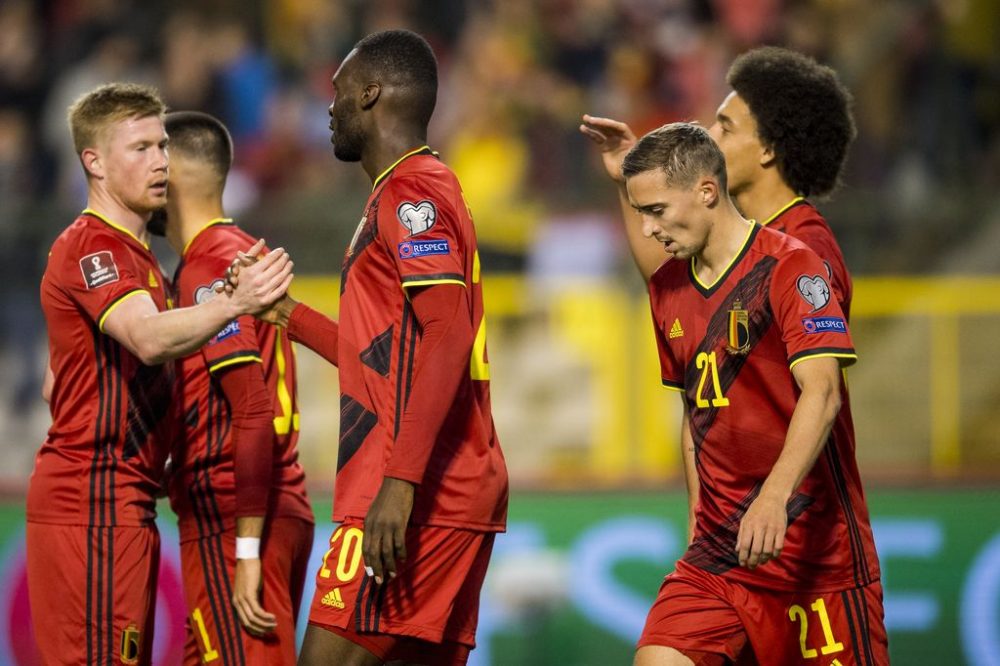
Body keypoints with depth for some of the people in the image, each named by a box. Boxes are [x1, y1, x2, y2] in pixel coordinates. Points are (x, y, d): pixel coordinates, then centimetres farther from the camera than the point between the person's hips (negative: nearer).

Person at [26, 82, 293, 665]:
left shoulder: (130, 252, 21)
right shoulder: (92, 246, -12)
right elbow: (150, 339, -32)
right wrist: (234, 304, -48)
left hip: (123, 502, 10)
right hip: (93, 501, -10)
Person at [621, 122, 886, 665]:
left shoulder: (788, 265, -10)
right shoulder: (666, 289, 12)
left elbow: (820, 392, -21)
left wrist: (774, 498, -34)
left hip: (812, 549, -6)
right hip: (717, 549, 6)